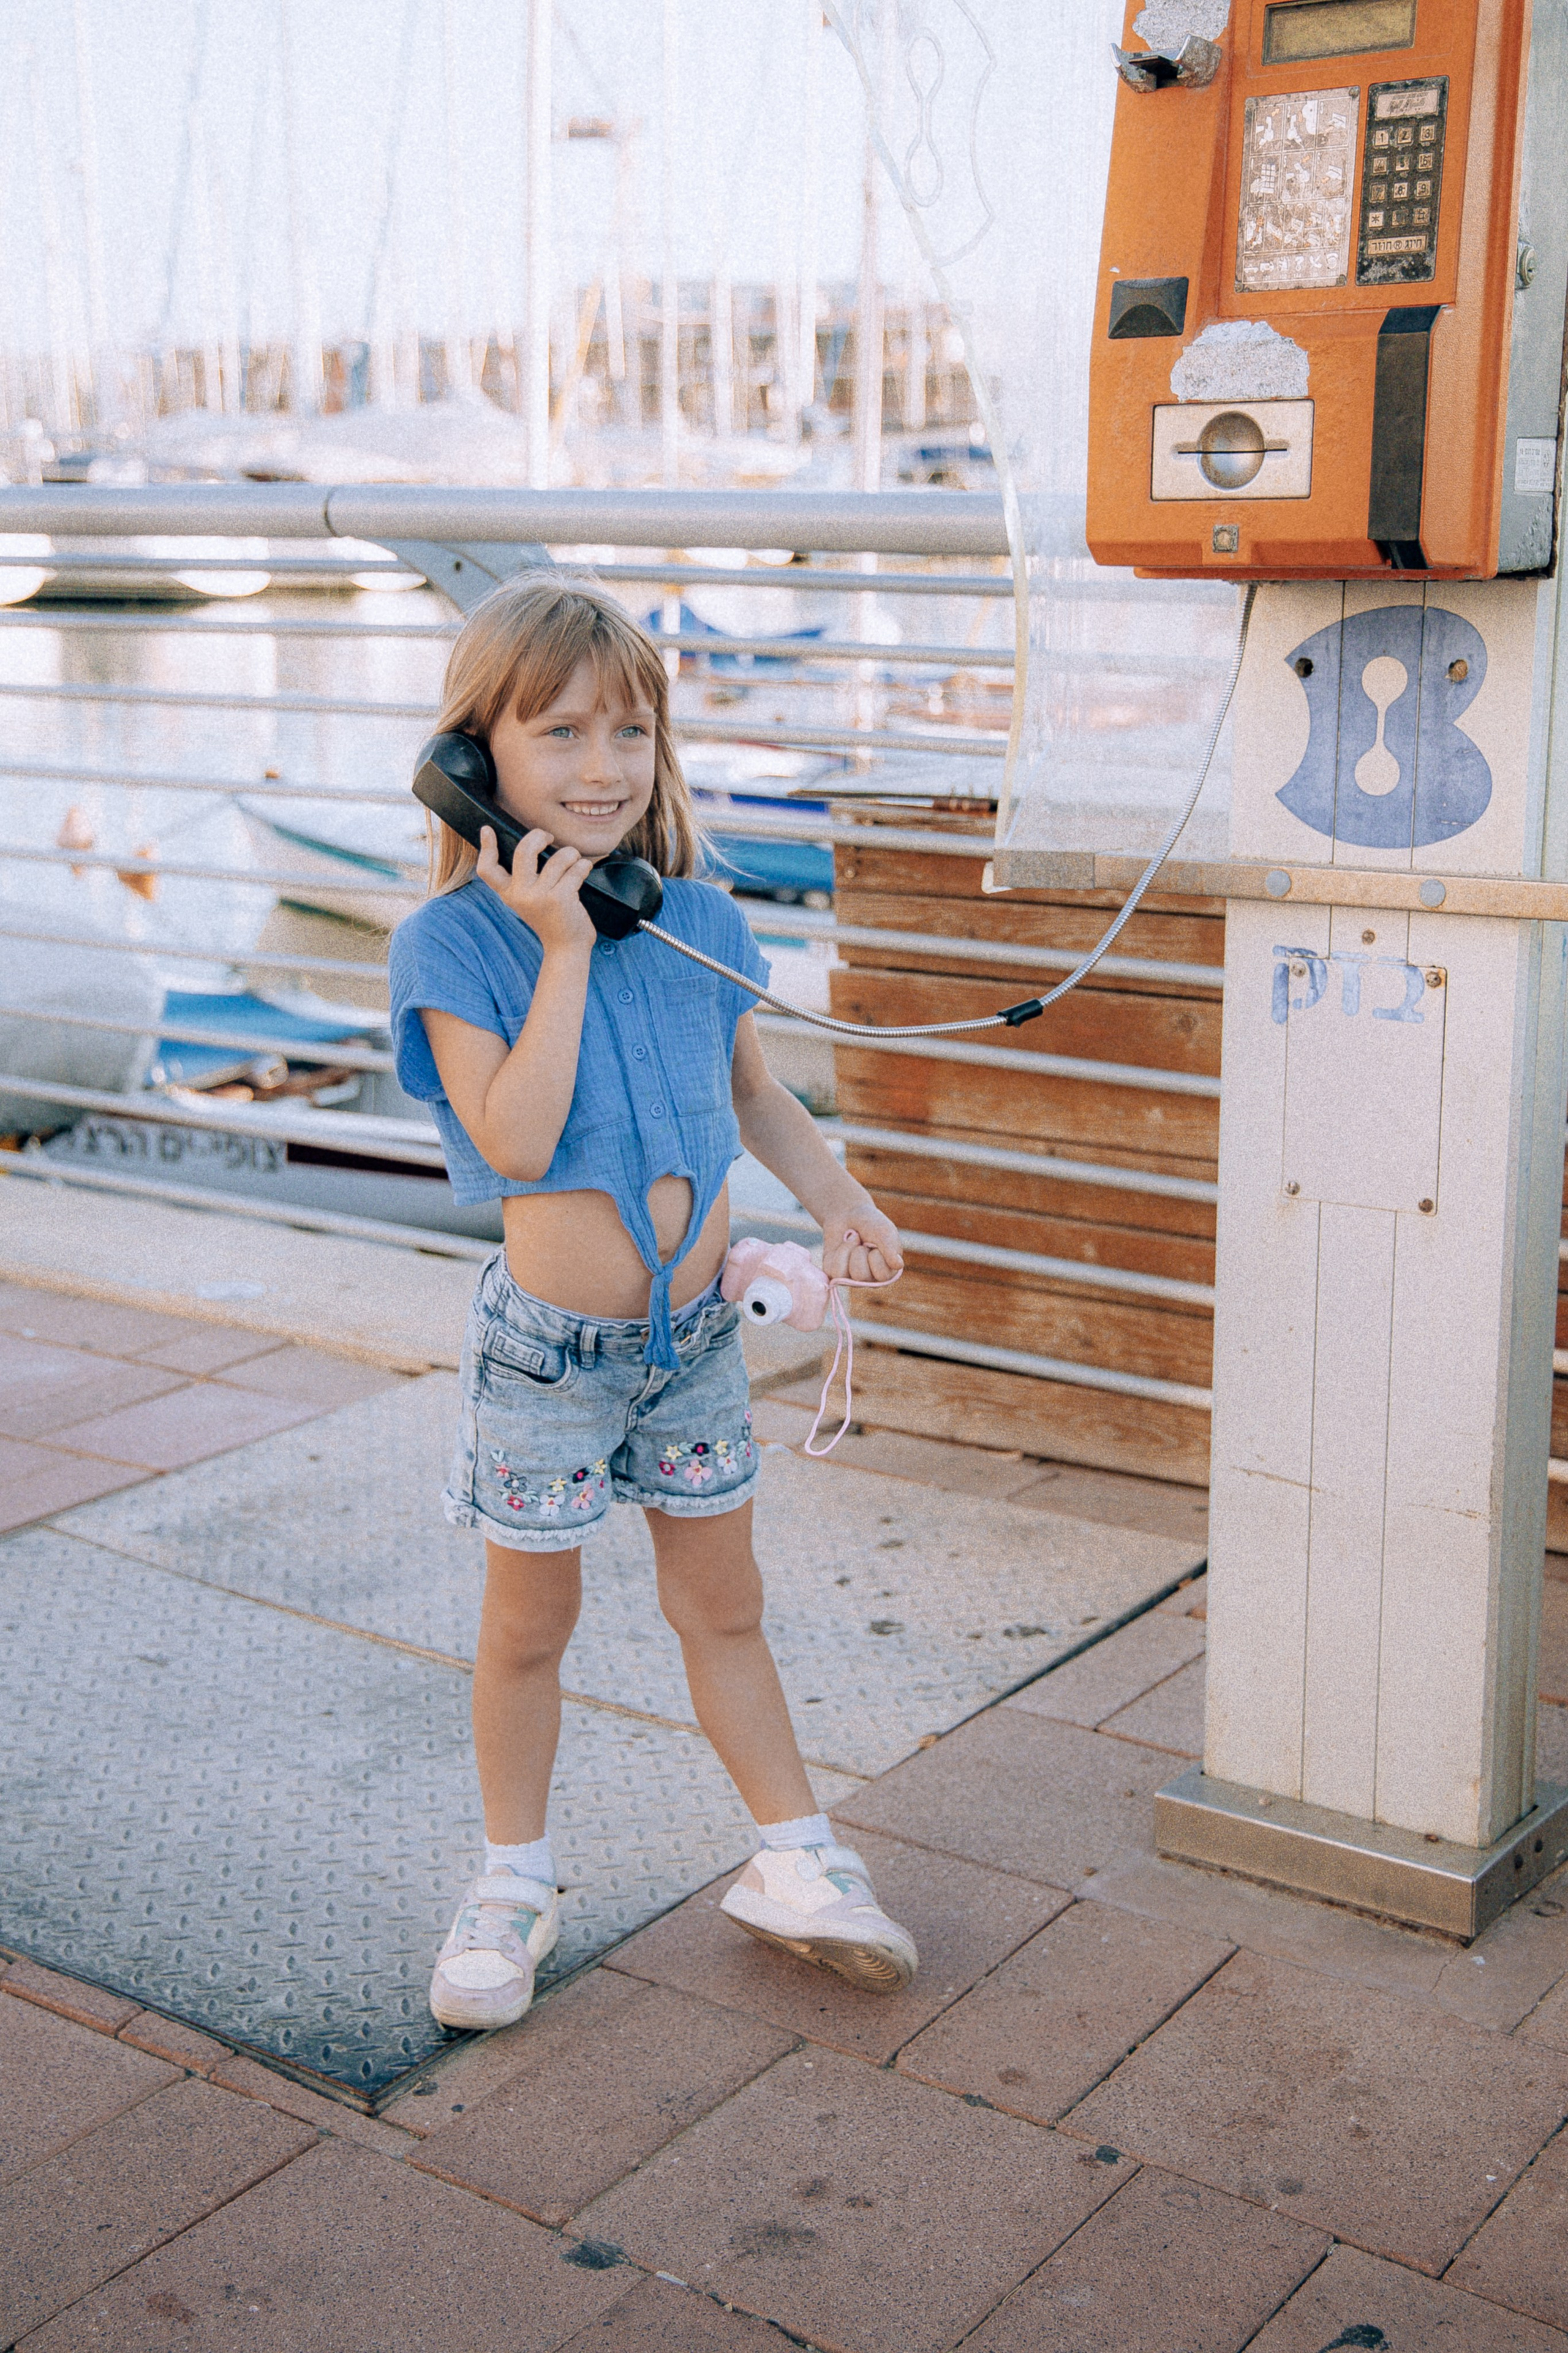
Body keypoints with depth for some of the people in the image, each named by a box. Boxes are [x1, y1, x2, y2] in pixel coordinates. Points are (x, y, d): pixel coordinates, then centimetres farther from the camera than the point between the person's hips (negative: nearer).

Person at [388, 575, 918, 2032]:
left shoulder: (698, 923, 0)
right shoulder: (455, 943, -14)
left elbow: (753, 1093, 14)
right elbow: (515, 1138, -25)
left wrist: (835, 1198, 0)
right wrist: (563, 950, -25)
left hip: (697, 1332, 4)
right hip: (549, 1348, -4)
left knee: (723, 1608, 17)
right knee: (528, 1625, 13)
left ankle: (795, 1861, 31)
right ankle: (513, 1882, 33)